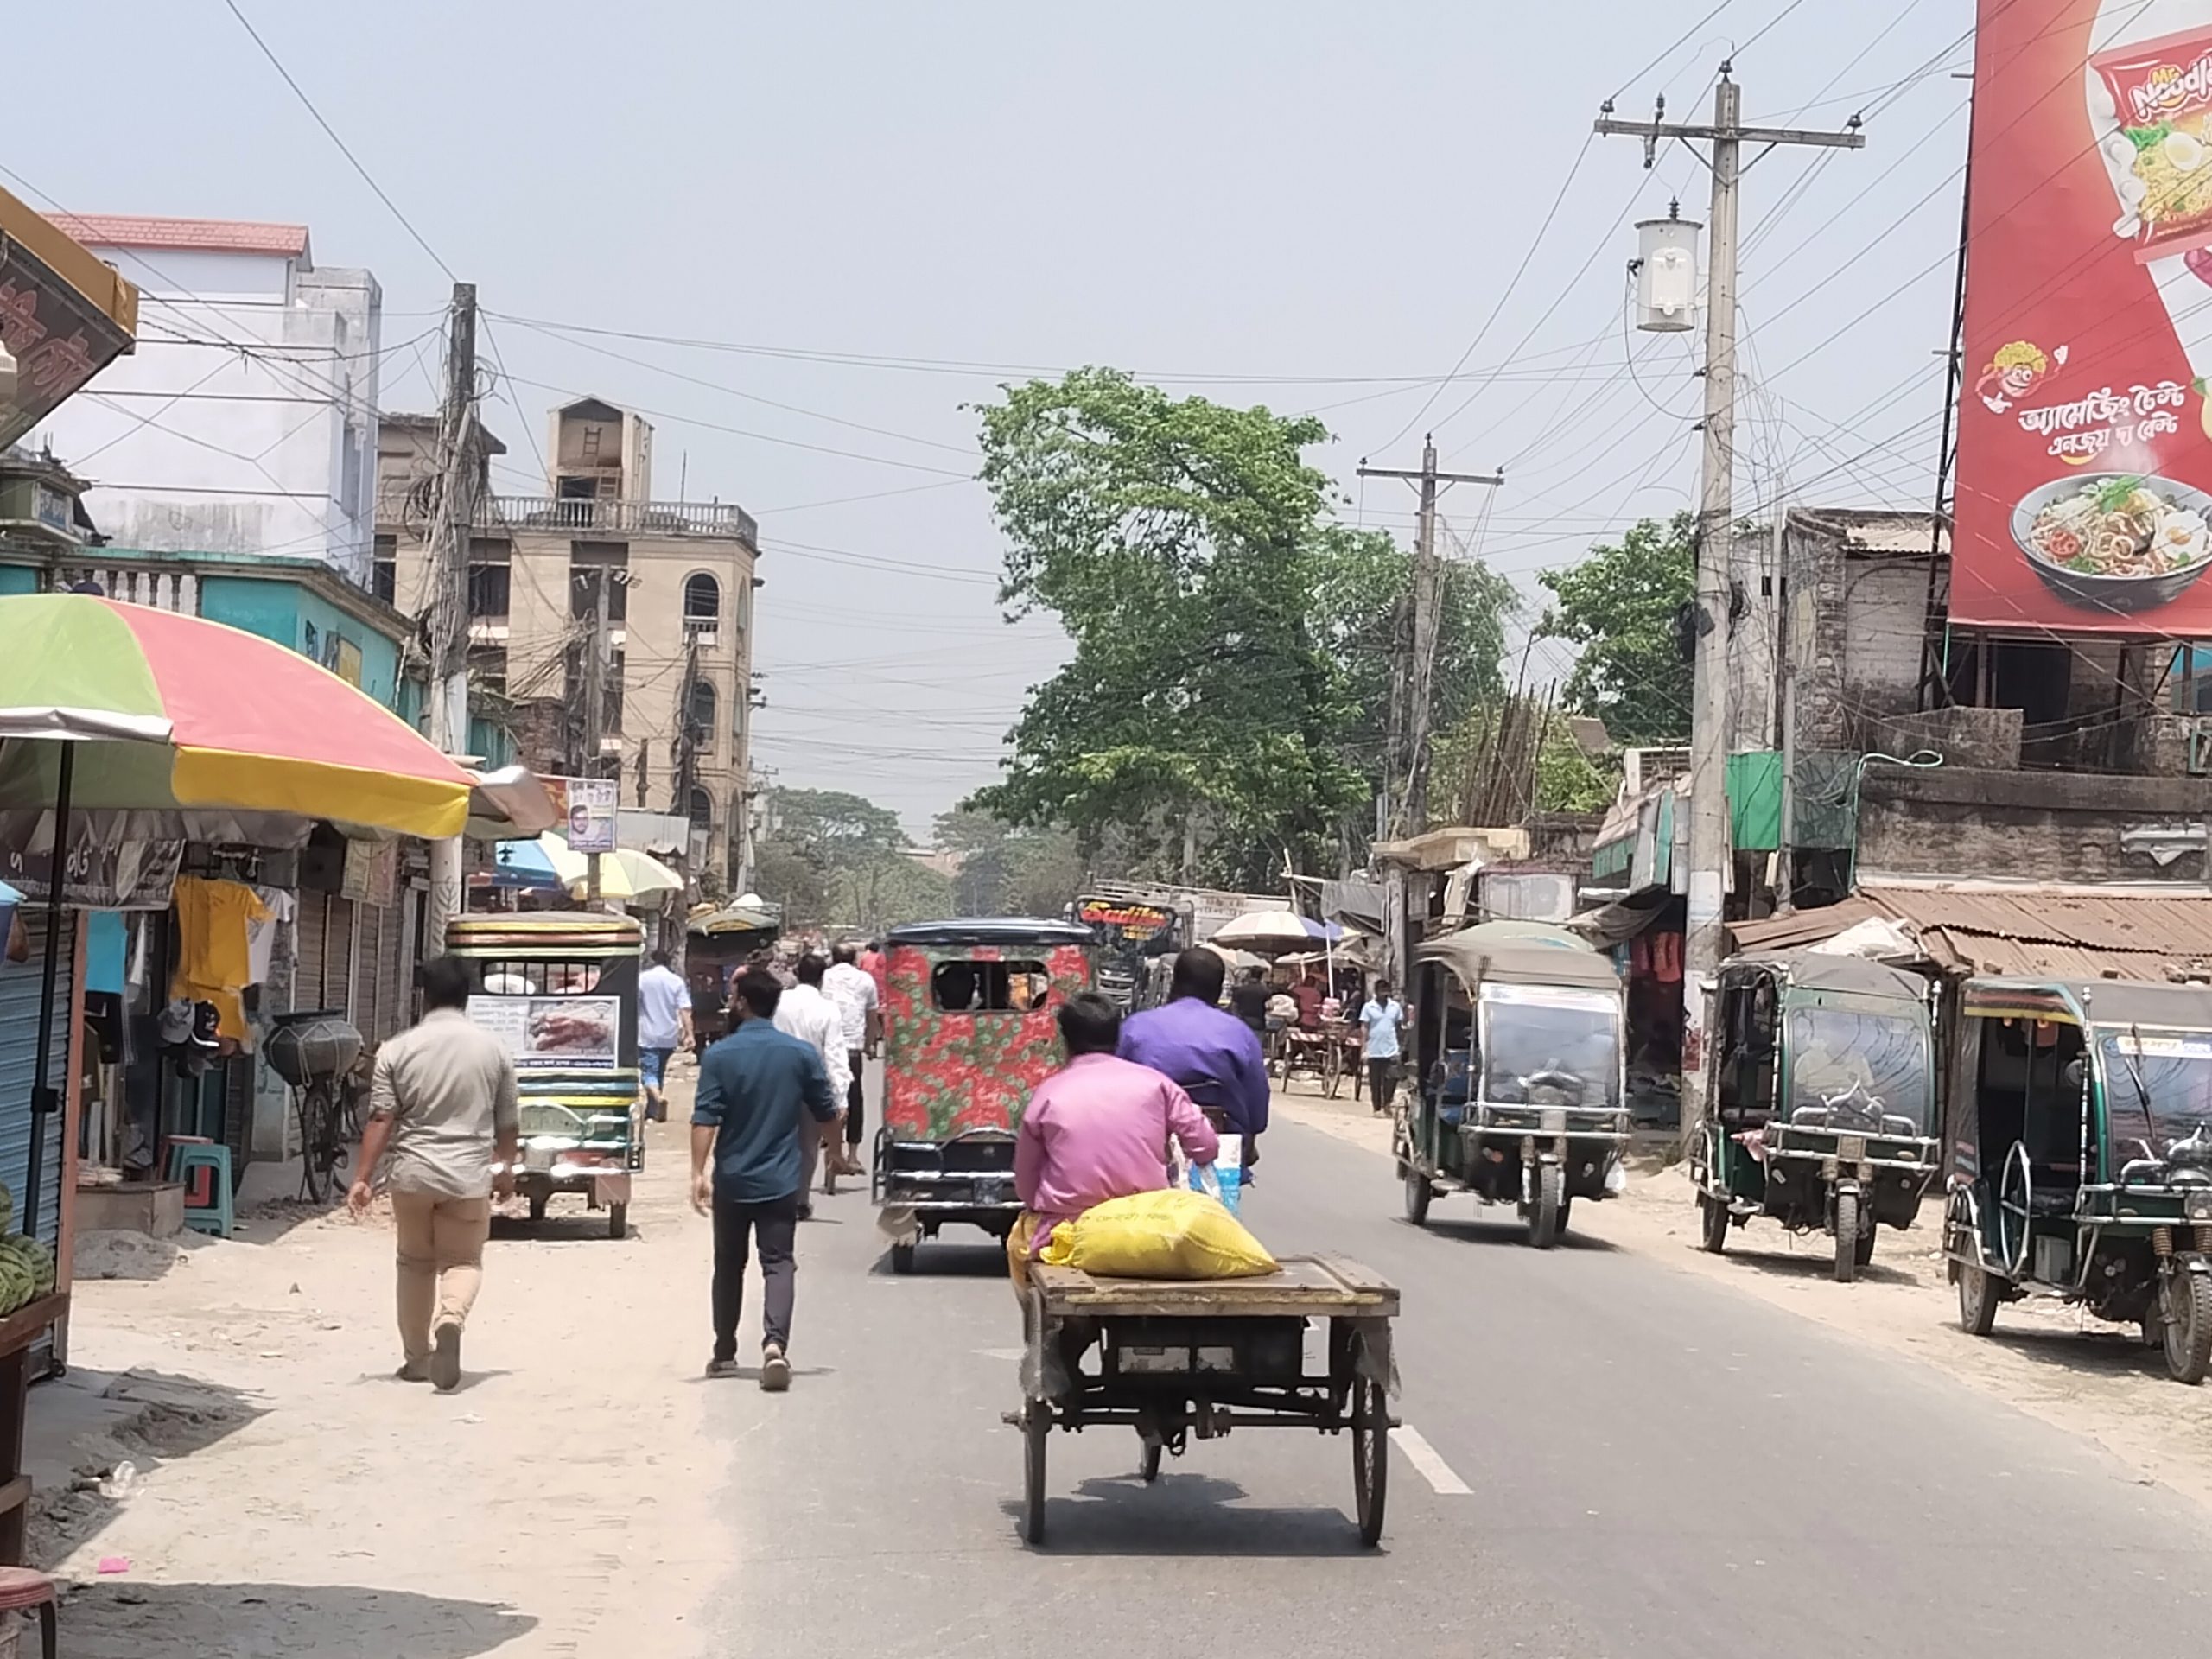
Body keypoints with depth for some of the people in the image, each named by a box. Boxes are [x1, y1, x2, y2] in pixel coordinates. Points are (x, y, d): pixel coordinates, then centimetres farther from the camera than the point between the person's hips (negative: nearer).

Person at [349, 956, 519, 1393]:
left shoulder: (397, 1050, -3)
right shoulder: (494, 1050, 1)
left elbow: (381, 1120, -8)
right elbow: (507, 1124, 8)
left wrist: (364, 1179, -5)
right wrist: (506, 1168, 24)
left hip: (411, 1173, 1)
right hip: (468, 1177, -1)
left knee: (415, 1263, 16)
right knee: (463, 1261, 9)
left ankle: (417, 1357, 22)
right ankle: (451, 1320, -20)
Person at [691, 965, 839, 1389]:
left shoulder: (720, 1056, -7)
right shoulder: (801, 1054, -2)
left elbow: (705, 1119, -14)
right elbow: (827, 1115, 6)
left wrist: (699, 1173, -15)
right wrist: (803, 1136, 26)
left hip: (732, 1180, 0)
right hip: (780, 1179, 0)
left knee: (729, 1264, 14)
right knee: (778, 1263, -2)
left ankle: (725, 1354, 21)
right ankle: (775, 1343, -24)